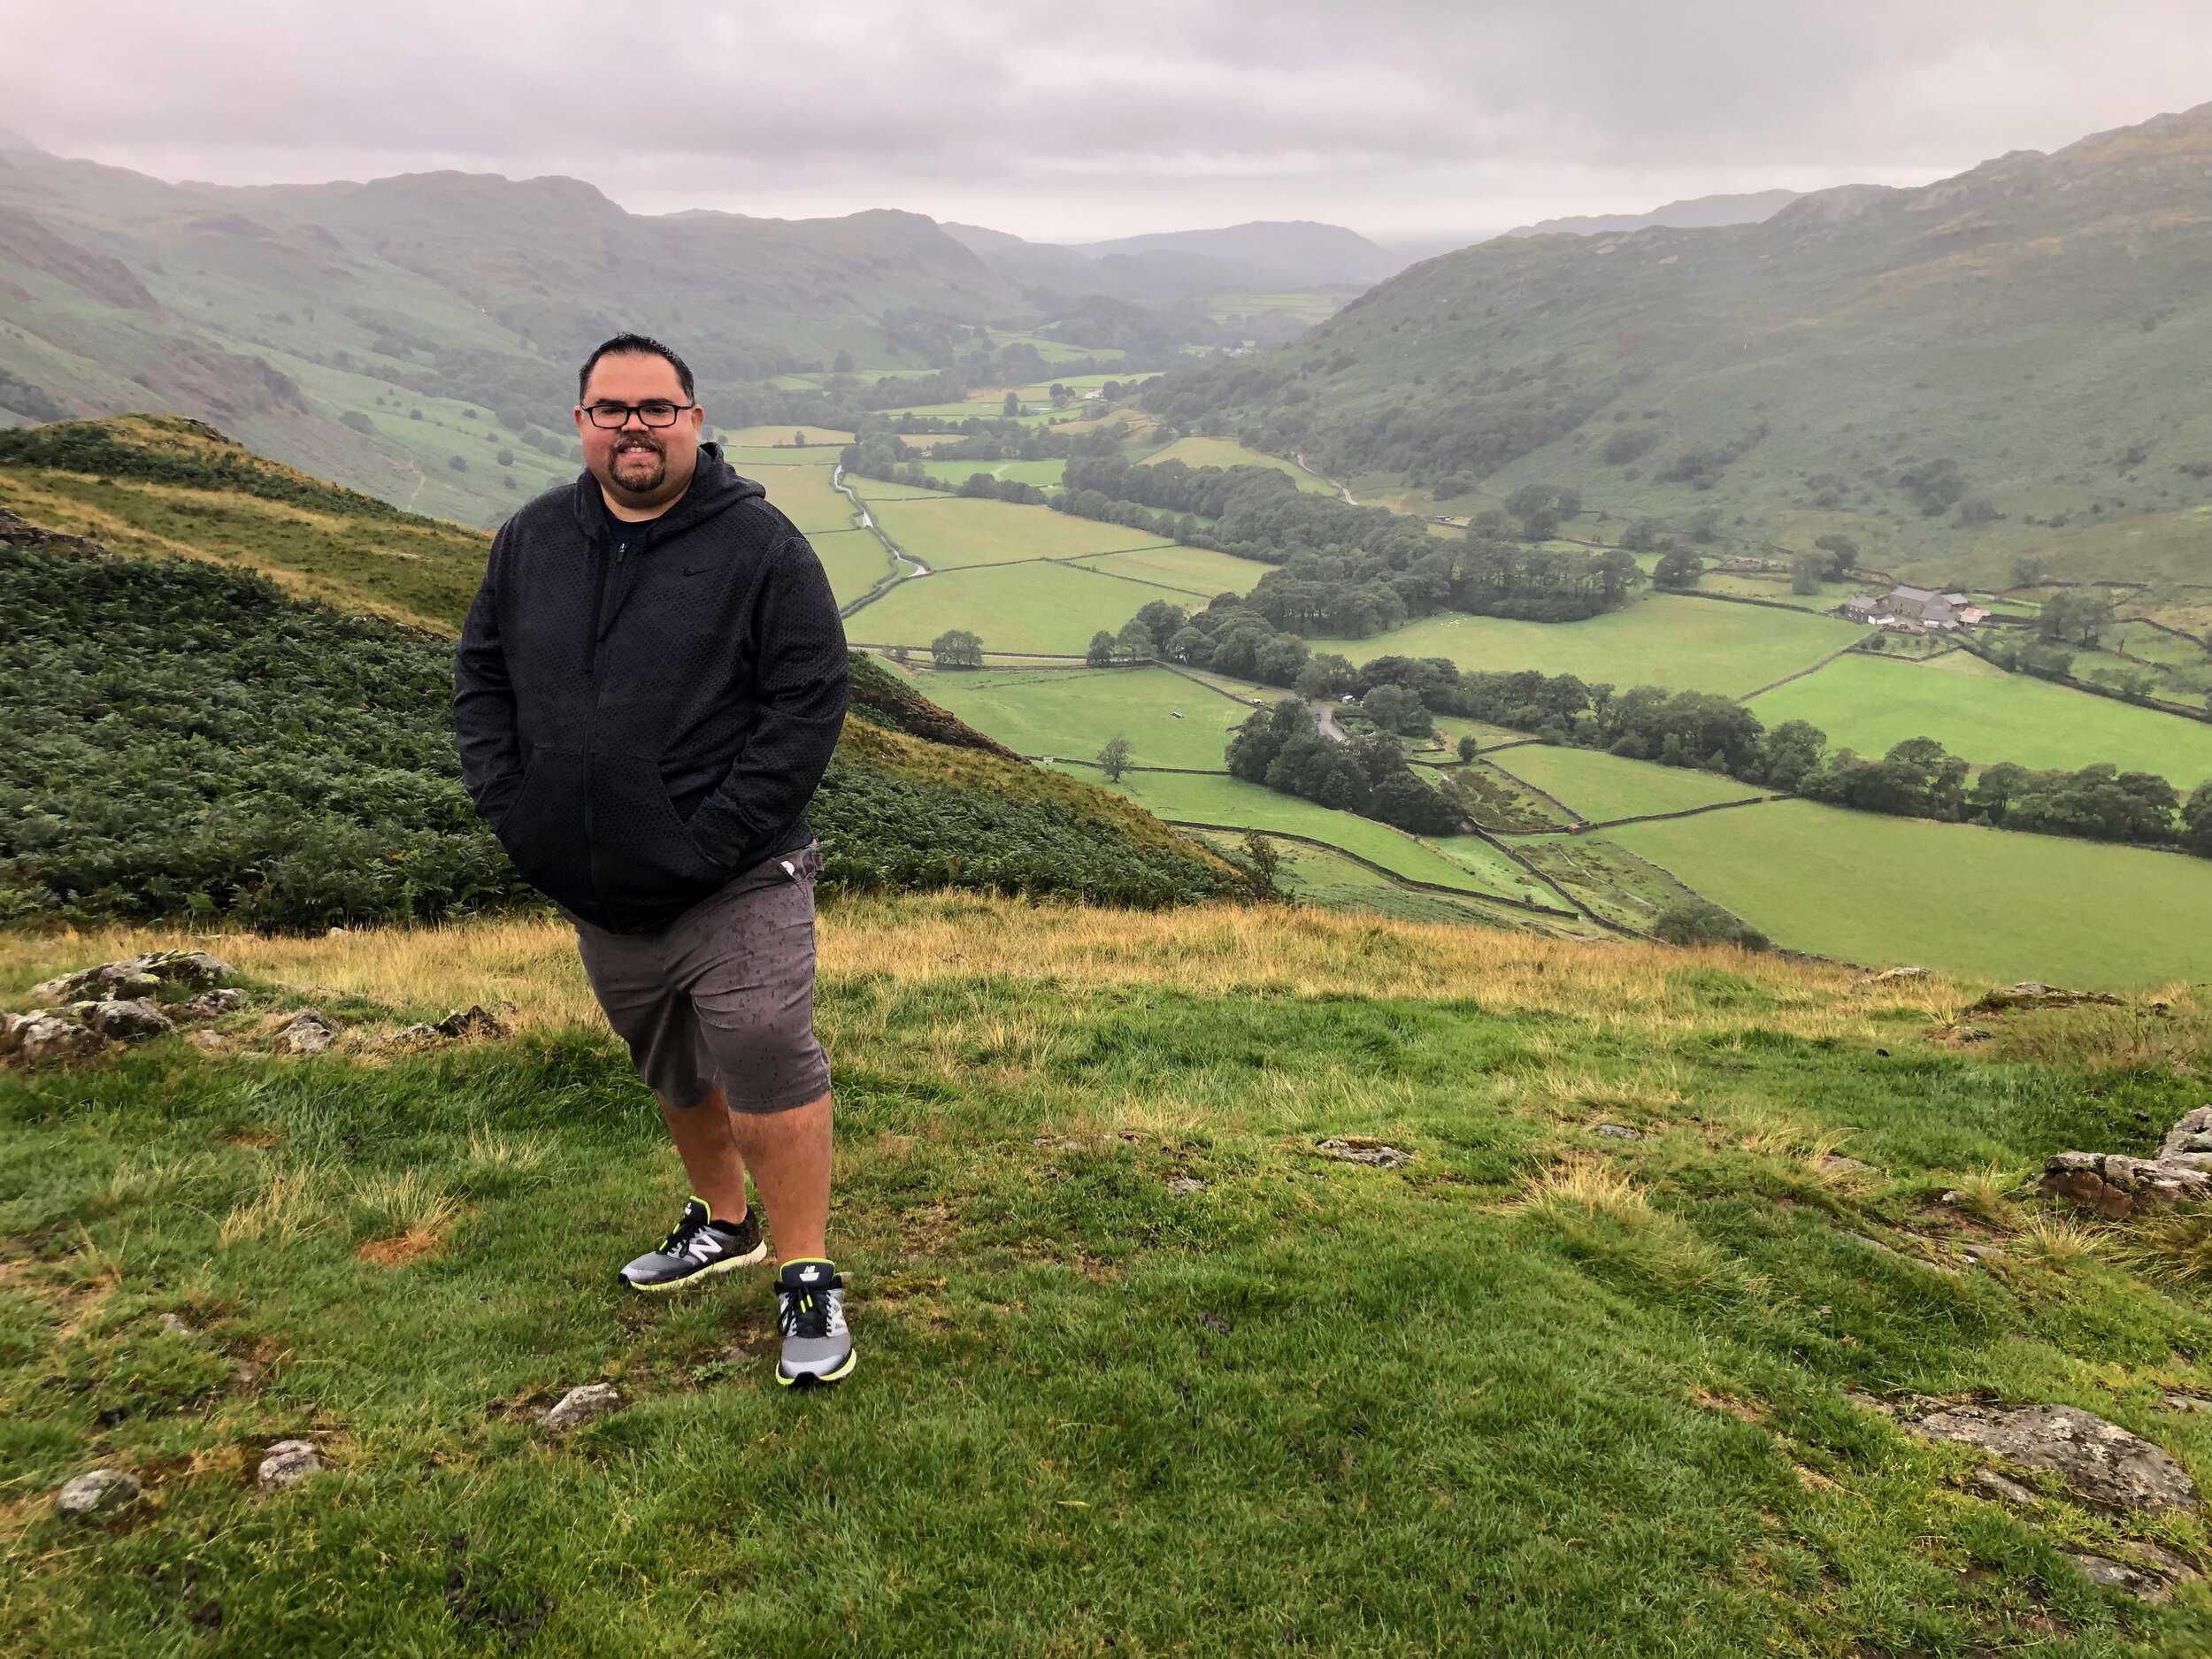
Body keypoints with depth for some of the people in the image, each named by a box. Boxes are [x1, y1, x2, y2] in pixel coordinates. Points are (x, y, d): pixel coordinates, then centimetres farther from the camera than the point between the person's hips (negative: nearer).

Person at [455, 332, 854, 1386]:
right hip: (598, 893, 6)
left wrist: (719, 836, -18)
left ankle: (807, 1279, 8)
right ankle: (722, 1223, 42)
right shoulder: (531, 541, 6)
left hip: (737, 889, -5)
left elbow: (810, 699, -14)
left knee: (768, 1070, -8)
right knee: (675, 1072, 21)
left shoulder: (760, 547, -10)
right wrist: (510, 809, -1)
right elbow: (481, 677, 13)